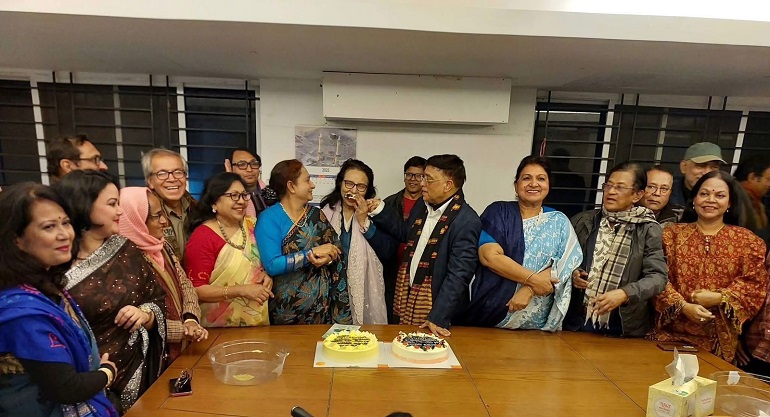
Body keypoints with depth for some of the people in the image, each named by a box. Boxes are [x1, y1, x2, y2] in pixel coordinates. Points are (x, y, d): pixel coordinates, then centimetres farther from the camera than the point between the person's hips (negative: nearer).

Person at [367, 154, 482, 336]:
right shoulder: (423, 204, 3)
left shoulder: (466, 221, -21)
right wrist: (379, 210, 7)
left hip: (435, 306, -7)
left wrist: (438, 318, -23)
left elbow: (459, 274, -22)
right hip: (406, 298, 7)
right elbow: (405, 233, 19)